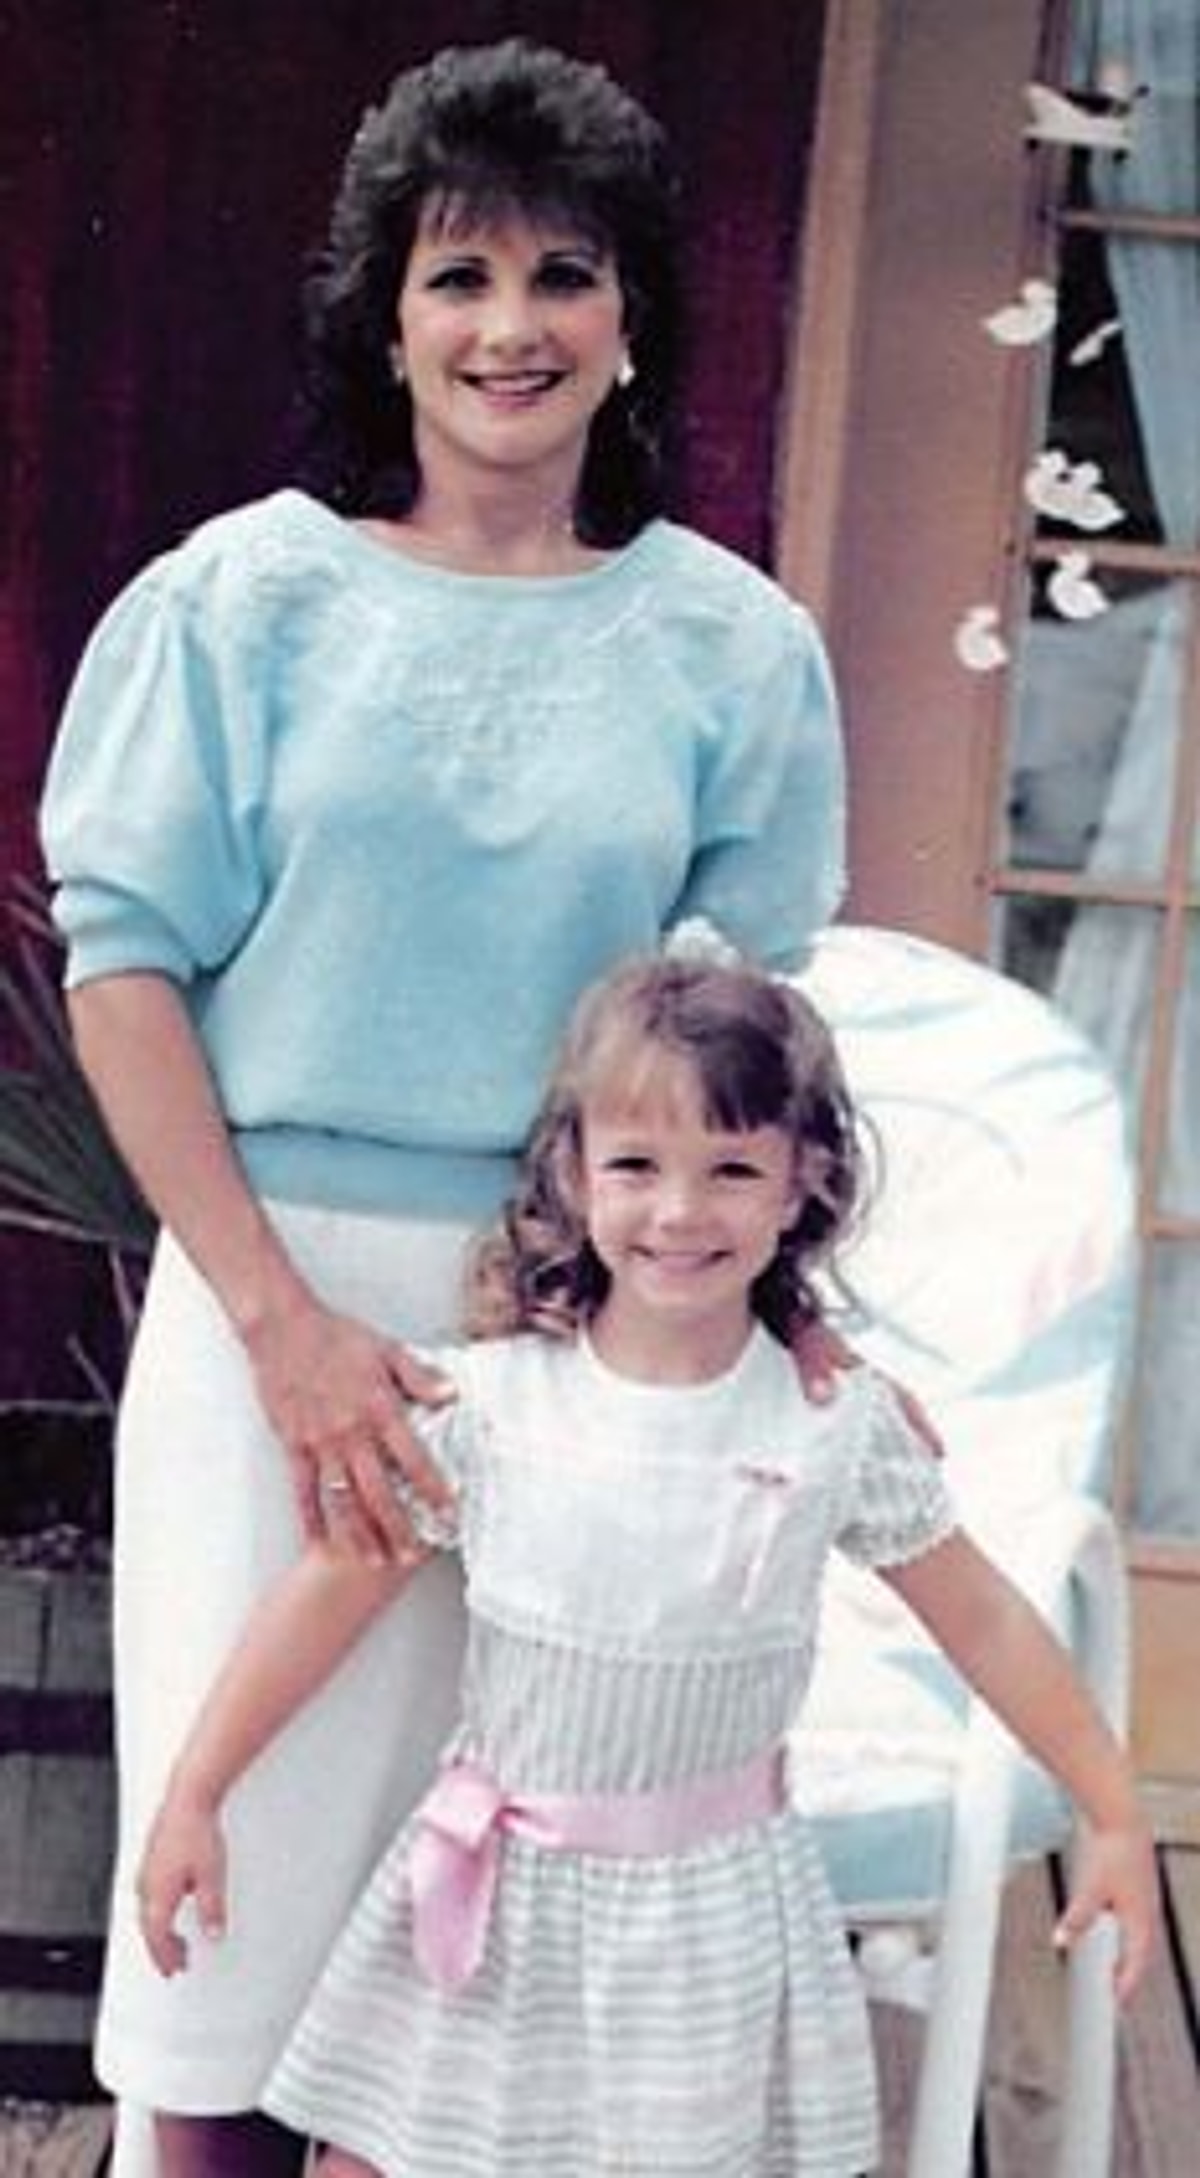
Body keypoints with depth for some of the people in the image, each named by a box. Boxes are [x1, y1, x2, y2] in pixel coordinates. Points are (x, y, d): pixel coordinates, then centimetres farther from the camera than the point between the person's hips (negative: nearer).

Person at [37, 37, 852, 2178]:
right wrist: (279, 1314, -12)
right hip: (273, 1287, -1)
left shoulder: (734, 648, 5)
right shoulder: (250, 596, 1)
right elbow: (123, 959, -3)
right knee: (244, 1846, 3)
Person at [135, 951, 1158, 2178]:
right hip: (496, 1892, 1)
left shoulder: (837, 1426, -9)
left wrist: (1114, 1818, 2)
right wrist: (193, 1798, -3)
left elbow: (986, 1627, 0)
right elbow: (331, 1592, -4)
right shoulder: (493, 1400, -10)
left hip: (709, 1906, 0)